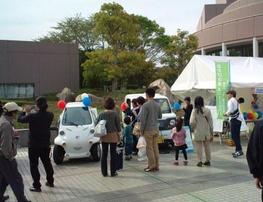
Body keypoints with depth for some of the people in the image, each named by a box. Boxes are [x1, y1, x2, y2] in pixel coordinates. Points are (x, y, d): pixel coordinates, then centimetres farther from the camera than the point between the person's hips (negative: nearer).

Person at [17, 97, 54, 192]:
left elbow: (20, 119, -6)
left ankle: (36, 186, 10)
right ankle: (50, 181, 33)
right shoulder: (50, 115, -8)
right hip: (46, 144, 5)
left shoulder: (32, 116, -22)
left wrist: (25, 111, 10)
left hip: (34, 145, -5)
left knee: (34, 165, 7)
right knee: (47, 163, 21)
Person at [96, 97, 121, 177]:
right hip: (113, 135, -2)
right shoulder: (115, 113, -7)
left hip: (104, 137, 2)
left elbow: (96, 124, 3)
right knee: (113, 154, 6)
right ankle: (113, 172, 9)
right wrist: (118, 134, 8)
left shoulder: (101, 114, 0)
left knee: (104, 154, 9)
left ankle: (104, 172, 14)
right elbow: (118, 125, -4)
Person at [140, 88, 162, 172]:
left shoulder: (145, 105, -13)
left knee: (149, 148, 0)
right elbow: (160, 116, 18)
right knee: (155, 147, 11)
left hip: (148, 129, -6)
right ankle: (156, 166, 16)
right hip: (156, 129, 7)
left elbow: (143, 119, -15)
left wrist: (141, 130, -8)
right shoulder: (157, 105, 7)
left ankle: (151, 166, 2)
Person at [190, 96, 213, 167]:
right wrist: (211, 133, 6)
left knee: (199, 147, 5)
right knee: (207, 147, 14)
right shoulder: (207, 110, -4)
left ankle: (199, 161, 6)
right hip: (206, 132, 3)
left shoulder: (194, 111, -11)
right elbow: (210, 122, -1)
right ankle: (208, 161, 21)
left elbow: (192, 122, -16)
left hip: (198, 132, -3)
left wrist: (193, 128, 4)